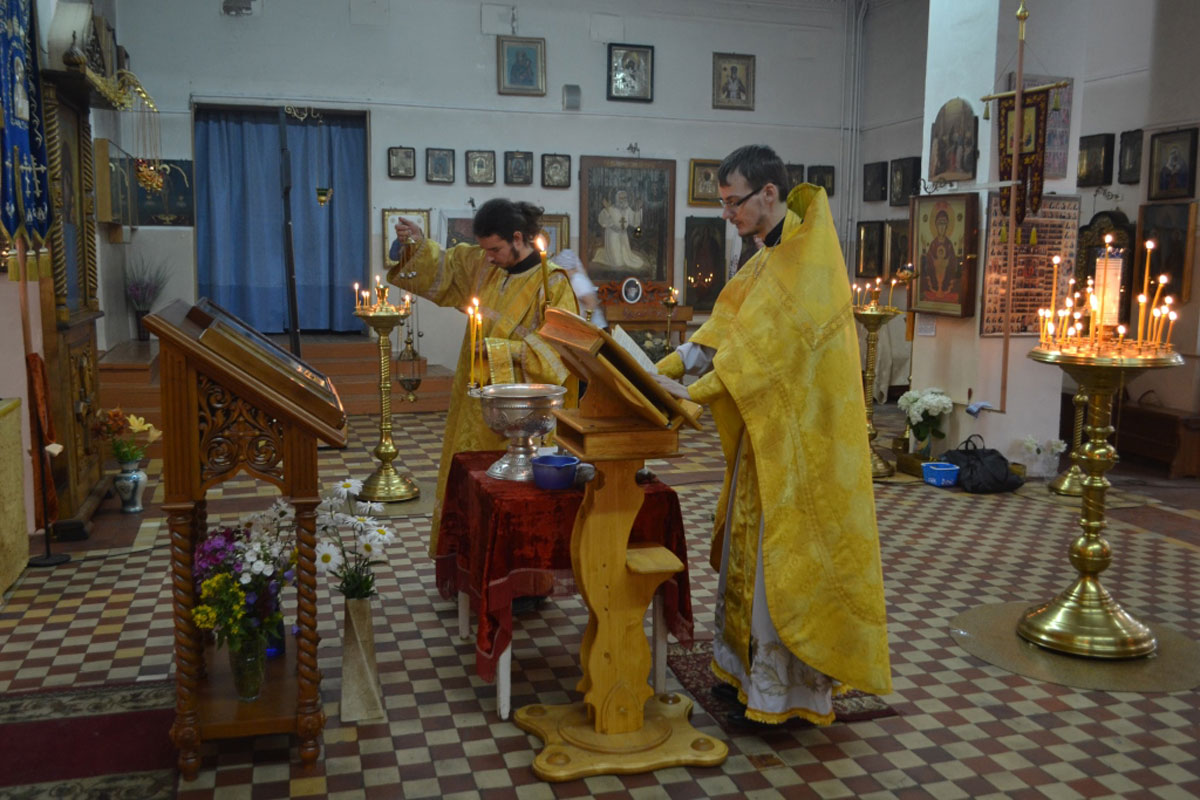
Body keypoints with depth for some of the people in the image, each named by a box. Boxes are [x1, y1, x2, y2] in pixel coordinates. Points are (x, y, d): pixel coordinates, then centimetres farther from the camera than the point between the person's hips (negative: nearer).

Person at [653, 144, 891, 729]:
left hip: (801, 437, -9)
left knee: (785, 554, -2)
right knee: (751, 544, 15)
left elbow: (768, 341, -25)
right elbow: (724, 327, 7)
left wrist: (694, 392, -27)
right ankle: (749, 665, 29)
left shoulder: (808, 256, -17)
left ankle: (787, 690, 12)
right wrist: (660, 371, -3)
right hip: (767, 430, 9)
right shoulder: (770, 258, 13)